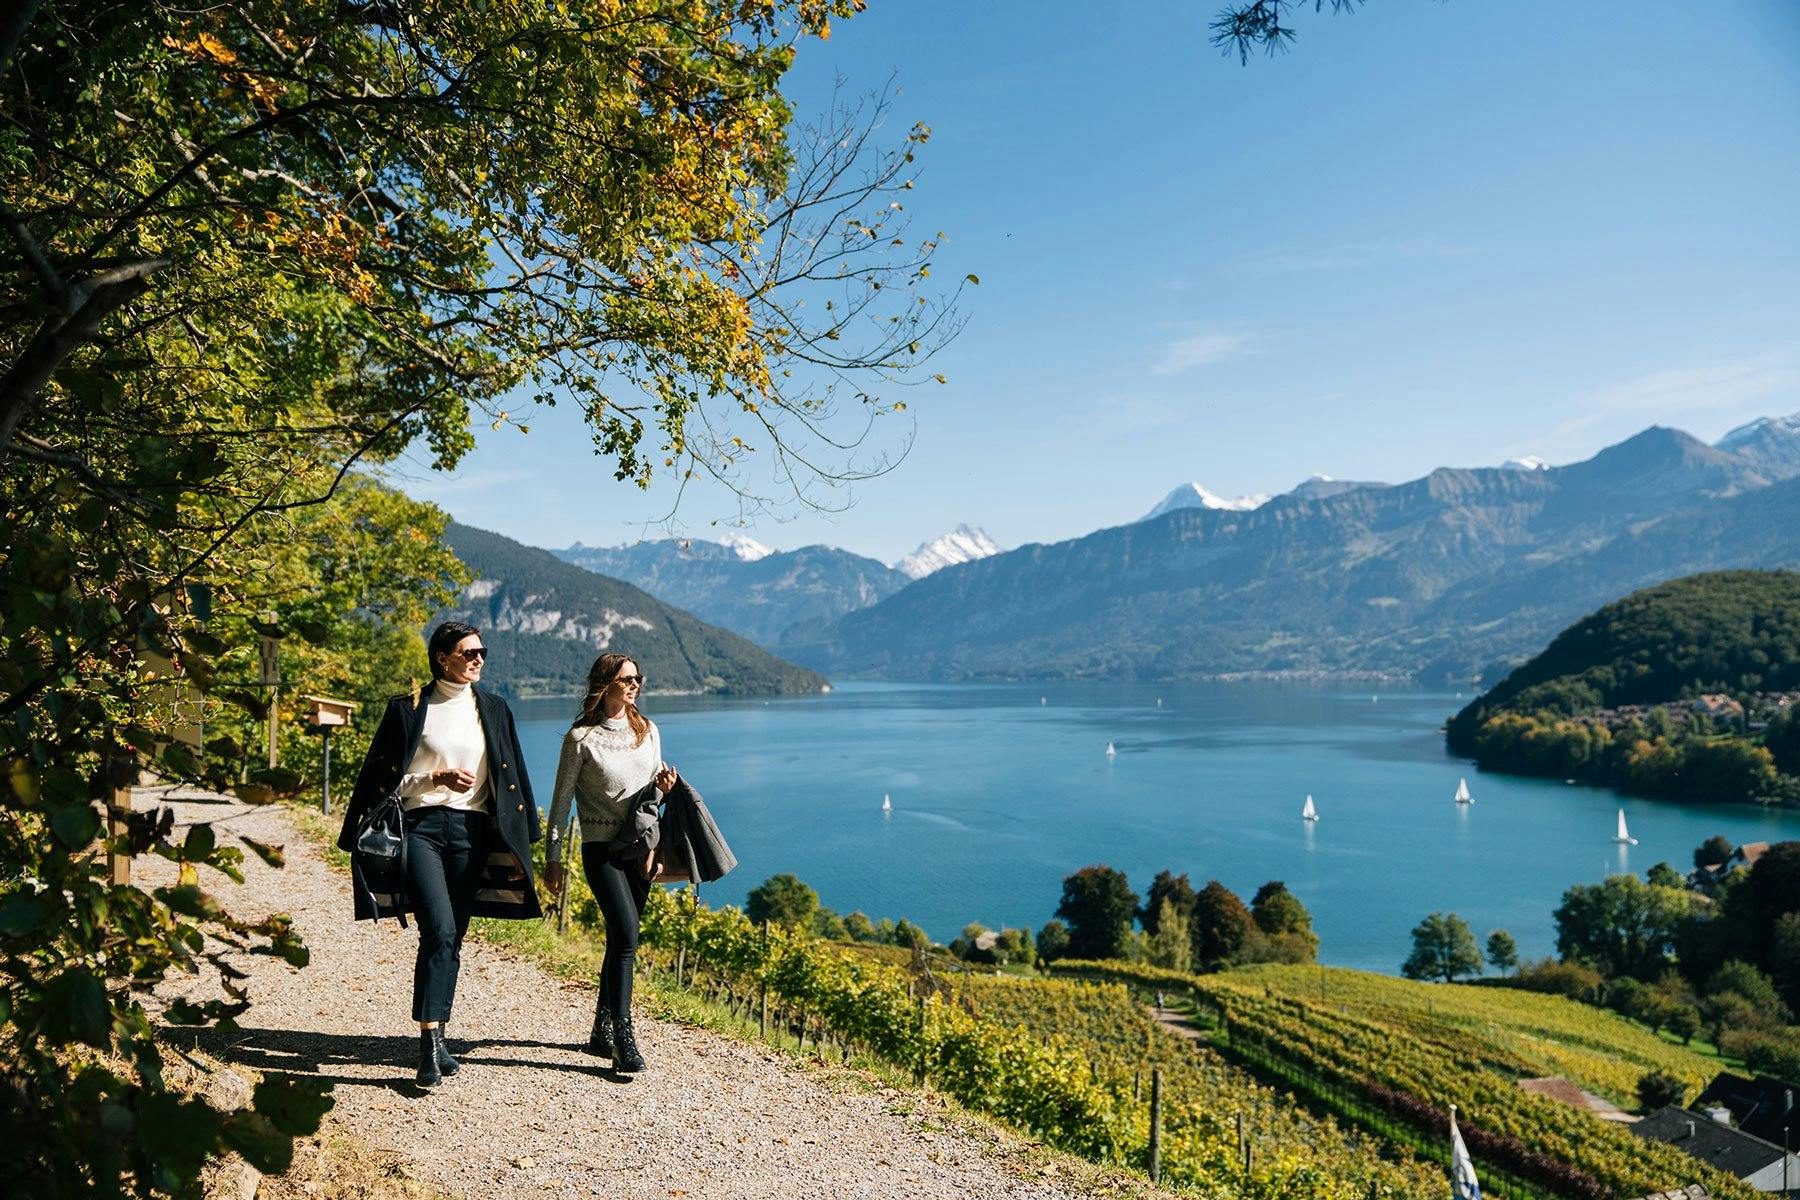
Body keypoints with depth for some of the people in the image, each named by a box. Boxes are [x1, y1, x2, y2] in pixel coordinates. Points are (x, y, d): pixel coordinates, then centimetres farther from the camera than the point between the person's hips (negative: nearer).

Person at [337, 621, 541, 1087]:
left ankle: (435, 1038, 18)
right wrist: (436, 778, -10)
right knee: (439, 930, -17)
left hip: (472, 831, 3)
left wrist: (519, 843, 10)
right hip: (422, 826, -3)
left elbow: (512, 778, 14)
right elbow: (384, 777, 5)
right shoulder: (408, 709, 4)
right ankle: (431, 1044, -14)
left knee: (452, 937, 5)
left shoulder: (493, 710, 12)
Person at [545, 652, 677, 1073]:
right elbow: (562, 800, -2)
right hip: (601, 848, -5)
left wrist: (662, 787, -4)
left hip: (640, 848, 5)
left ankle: (602, 1032, 23)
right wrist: (552, 858, -3)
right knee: (626, 934, -18)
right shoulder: (581, 737, -5)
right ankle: (623, 1038, -13)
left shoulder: (648, 731, 10)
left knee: (620, 940, 10)